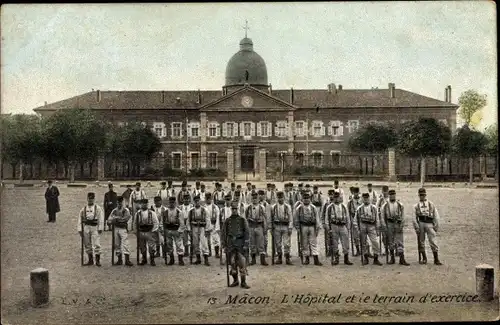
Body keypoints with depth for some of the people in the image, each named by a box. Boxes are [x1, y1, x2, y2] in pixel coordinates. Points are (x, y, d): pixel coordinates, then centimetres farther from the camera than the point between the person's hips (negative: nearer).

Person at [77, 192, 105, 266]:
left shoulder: (98, 208, 1)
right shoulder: (83, 209, 9)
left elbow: (101, 219, -3)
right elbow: (80, 220, 8)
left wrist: (100, 228, -9)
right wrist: (80, 229, 2)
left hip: (95, 228, -4)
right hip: (86, 227, 4)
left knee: (96, 245, -7)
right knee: (87, 245, 10)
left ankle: (98, 261, 1)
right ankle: (90, 260, 21)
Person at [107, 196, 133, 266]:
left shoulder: (126, 210, 1)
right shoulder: (114, 211, 13)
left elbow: (125, 218, -14)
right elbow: (109, 220, 8)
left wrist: (116, 218, -13)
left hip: (123, 229, -4)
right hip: (116, 228, 4)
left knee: (125, 244, -10)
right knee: (117, 244, 7)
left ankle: (127, 260, -11)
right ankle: (119, 260, 15)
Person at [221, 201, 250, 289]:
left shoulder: (243, 220, 0)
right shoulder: (227, 221, 6)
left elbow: (247, 233, -4)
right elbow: (223, 234, 6)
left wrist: (246, 245, -13)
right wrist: (224, 246, 0)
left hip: (240, 244, -2)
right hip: (231, 244, 2)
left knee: (242, 263, -7)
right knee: (232, 263, 6)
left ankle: (243, 282, -2)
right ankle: (235, 281, 21)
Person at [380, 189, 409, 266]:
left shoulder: (400, 205, 5)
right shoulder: (385, 206, 2)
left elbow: (402, 217, 5)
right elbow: (382, 217, 1)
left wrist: (401, 226, -5)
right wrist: (384, 227, -6)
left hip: (398, 225, 0)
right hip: (389, 224, 0)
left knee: (399, 242, -5)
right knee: (390, 242, 7)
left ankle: (402, 259, -5)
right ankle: (392, 258, 17)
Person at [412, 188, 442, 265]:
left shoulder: (431, 204, 14)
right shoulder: (416, 206, 13)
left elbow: (436, 216, 11)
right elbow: (414, 218, 7)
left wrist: (436, 226, 3)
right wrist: (416, 227, -3)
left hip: (429, 224, -1)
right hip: (420, 223, 1)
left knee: (433, 241, -7)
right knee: (421, 241, 4)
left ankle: (436, 259, -3)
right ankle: (424, 258, 16)